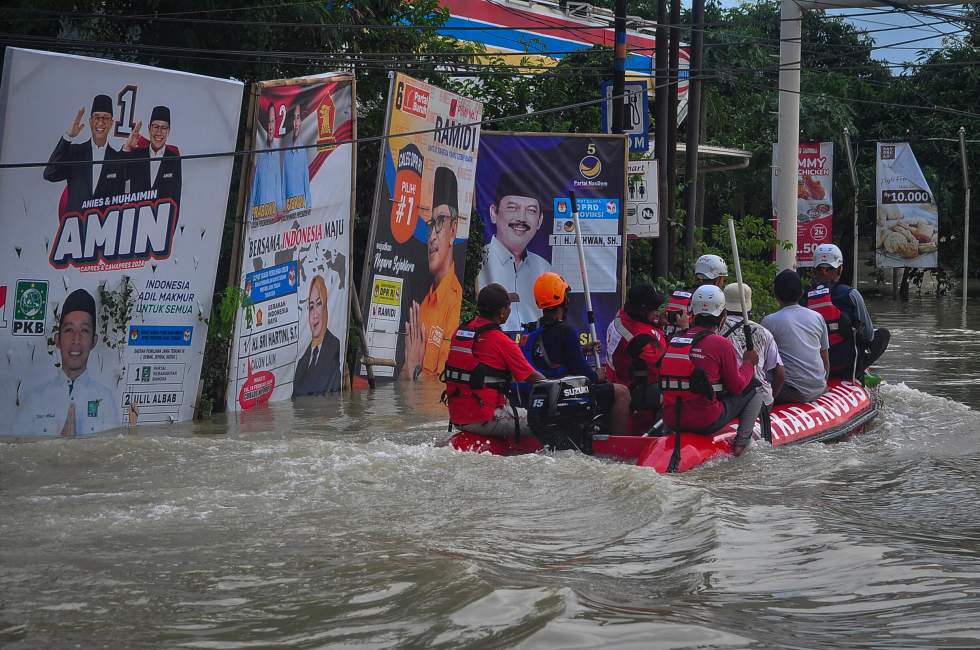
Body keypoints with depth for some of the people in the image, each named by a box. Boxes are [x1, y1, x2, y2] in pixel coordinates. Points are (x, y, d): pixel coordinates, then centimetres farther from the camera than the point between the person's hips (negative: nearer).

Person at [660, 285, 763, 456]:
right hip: (707, 422, -6)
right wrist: (748, 363, 17)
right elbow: (737, 386, -1)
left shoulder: (674, 340, 7)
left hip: (671, 421, 6)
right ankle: (742, 441, 9)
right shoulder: (722, 344, -8)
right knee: (754, 387, 14)